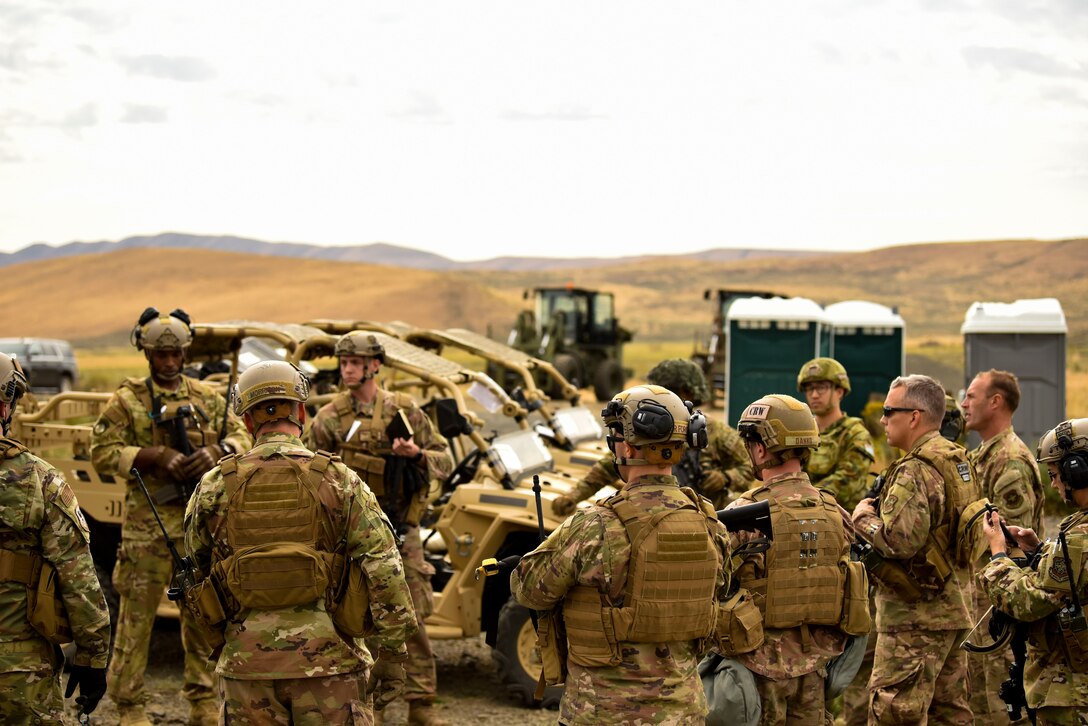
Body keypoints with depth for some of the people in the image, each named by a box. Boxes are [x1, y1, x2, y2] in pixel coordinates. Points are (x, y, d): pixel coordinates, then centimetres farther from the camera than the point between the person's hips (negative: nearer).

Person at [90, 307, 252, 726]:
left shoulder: (207, 397, 11)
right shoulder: (127, 400, 0)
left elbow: (240, 436, 11)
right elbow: (103, 454, -6)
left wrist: (215, 451, -11)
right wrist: (158, 457, -18)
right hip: (149, 523, -4)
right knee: (137, 615, -1)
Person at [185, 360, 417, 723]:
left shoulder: (215, 486, 3)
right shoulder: (339, 480, -3)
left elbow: (196, 566, 14)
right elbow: (383, 568, -8)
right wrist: (392, 653, -3)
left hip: (246, 662, 2)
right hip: (327, 660, -2)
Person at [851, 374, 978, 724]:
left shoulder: (915, 471, -18)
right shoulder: (958, 461, 12)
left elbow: (900, 541, -27)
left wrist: (863, 517, -9)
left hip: (915, 617, -10)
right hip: (955, 609, 10)